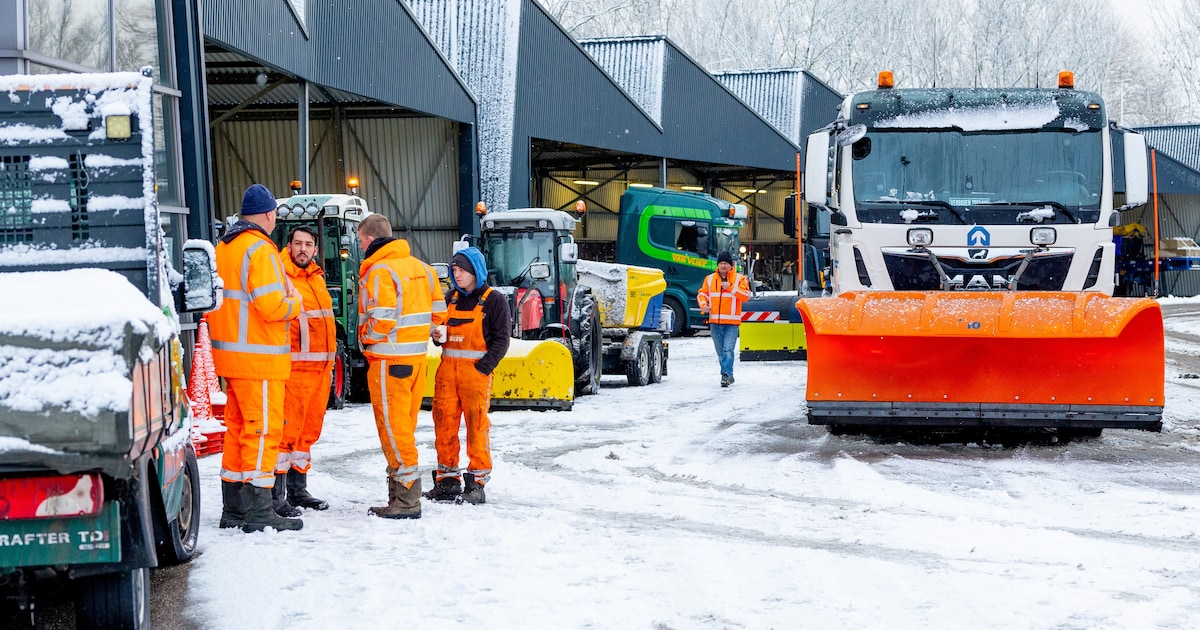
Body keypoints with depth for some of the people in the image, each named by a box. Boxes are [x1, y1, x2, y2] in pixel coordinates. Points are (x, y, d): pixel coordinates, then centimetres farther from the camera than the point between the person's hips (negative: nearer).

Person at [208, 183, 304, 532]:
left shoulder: (223, 247, 13)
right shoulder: (260, 249, -15)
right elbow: (271, 307, -22)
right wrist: (295, 300, -2)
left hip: (229, 353, 9)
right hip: (259, 359, -9)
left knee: (238, 428, 15)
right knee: (263, 429, -5)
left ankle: (234, 509, 20)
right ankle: (258, 511, -5)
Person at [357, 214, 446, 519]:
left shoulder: (378, 271, -14)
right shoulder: (420, 267, 11)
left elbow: (381, 319, -22)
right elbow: (438, 312, 13)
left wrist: (367, 340, -4)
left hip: (389, 359, -8)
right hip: (417, 357, 8)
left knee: (392, 426, -3)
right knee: (405, 424, 14)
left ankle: (406, 499, -3)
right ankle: (402, 493, 20)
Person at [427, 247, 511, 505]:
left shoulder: (494, 300, -2)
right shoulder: (452, 298, 17)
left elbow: (501, 339, -6)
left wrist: (484, 367, -15)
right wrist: (438, 336, 4)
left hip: (475, 370, -6)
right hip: (447, 369, 6)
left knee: (477, 425, -6)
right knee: (444, 423, 5)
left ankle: (477, 482, -1)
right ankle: (448, 479, 14)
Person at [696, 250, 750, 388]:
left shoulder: (739, 278, 3)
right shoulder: (710, 279, 12)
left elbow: (746, 295, -7)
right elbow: (702, 293, 14)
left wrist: (731, 288, -16)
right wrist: (703, 304, -6)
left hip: (731, 322, -4)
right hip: (714, 321, 4)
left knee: (728, 349, -16)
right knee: (720, 351, 10)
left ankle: (726, 375, -20)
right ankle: (729, 376, 20)